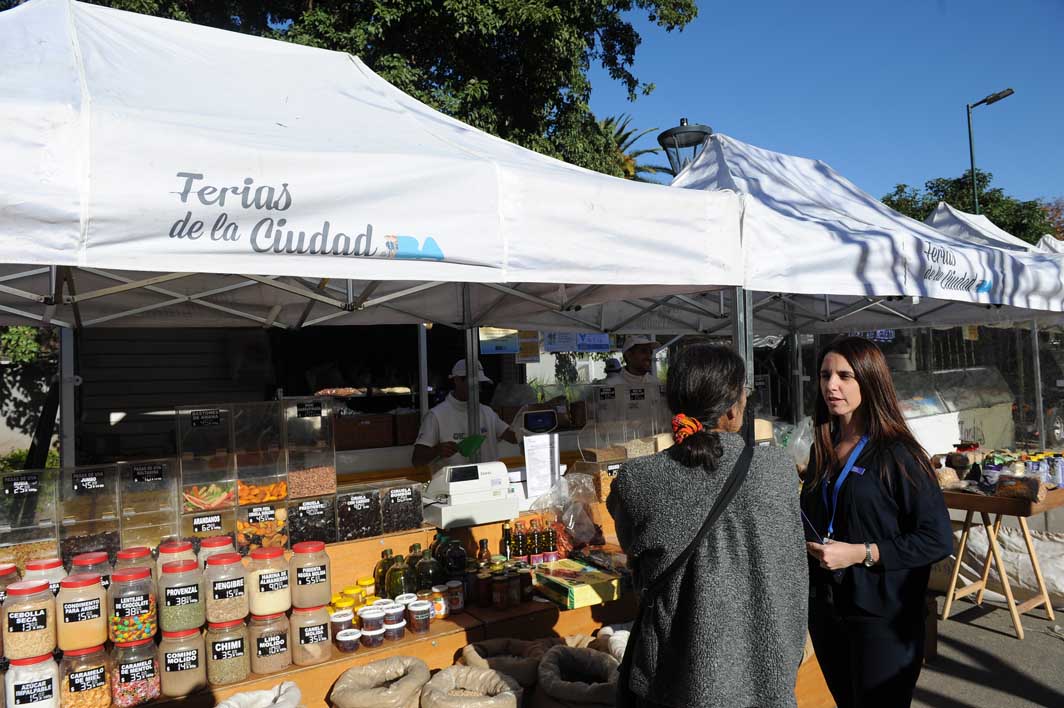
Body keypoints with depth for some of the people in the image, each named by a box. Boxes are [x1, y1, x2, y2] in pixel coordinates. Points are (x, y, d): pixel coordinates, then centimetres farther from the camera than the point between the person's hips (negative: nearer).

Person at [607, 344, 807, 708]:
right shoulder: (777, 468, -15)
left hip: (679, 674, 0)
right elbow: (792, 572, -4)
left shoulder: (637, 481, -19)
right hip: (763, 672, 1)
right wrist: (791, 652, 11)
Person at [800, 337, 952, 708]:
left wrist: (861, 553, -20)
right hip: (825, 610, 6)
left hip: (882, 617, -6)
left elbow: (938, 540, -15)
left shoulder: (898, 454, -14)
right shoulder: (822, 449, 5)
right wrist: (807, 544, -2)